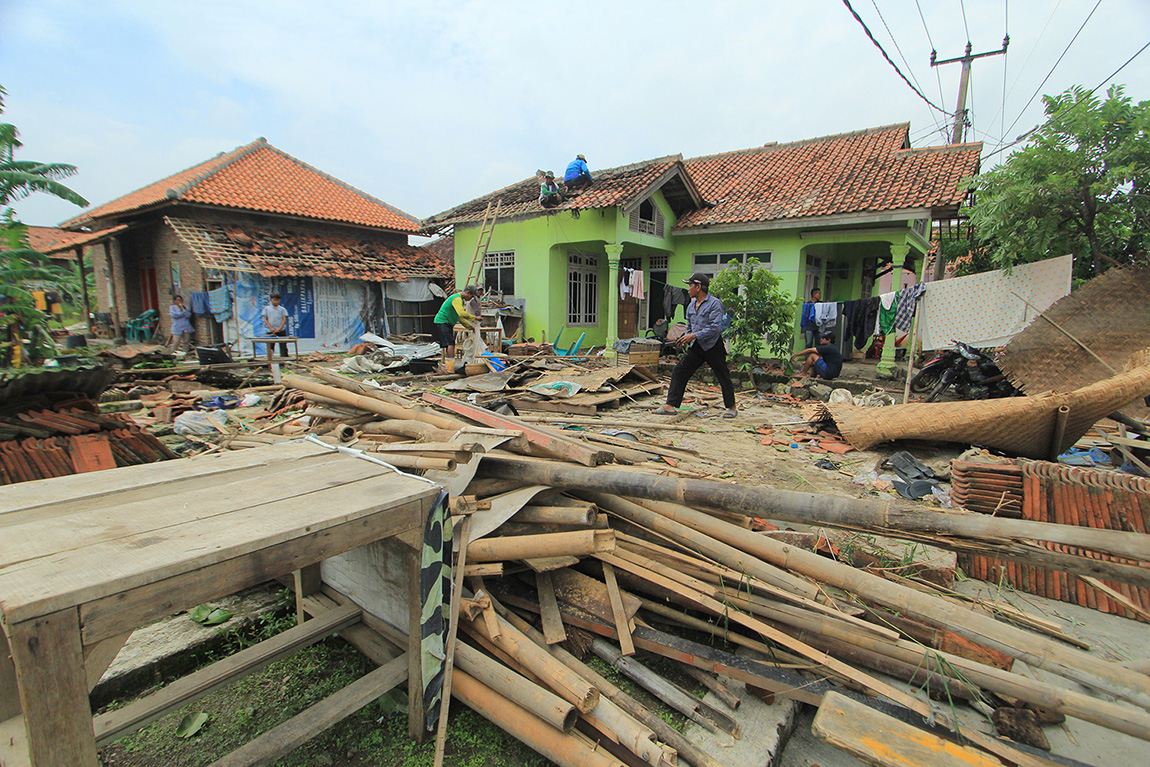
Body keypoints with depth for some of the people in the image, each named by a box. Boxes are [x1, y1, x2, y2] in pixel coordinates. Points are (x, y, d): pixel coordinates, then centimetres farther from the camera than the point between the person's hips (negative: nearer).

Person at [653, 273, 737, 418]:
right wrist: (685, 339, 1)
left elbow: (715, 327, -19)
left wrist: (694, 335, -22)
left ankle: (731, 407, 20)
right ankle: (671, 405, 0)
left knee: (723, 376, 4)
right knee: (679, 372, -1)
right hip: (696, 347, 7)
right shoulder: (691, 306, 14)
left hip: (713, 346, -7)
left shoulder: (715, 303, -10)